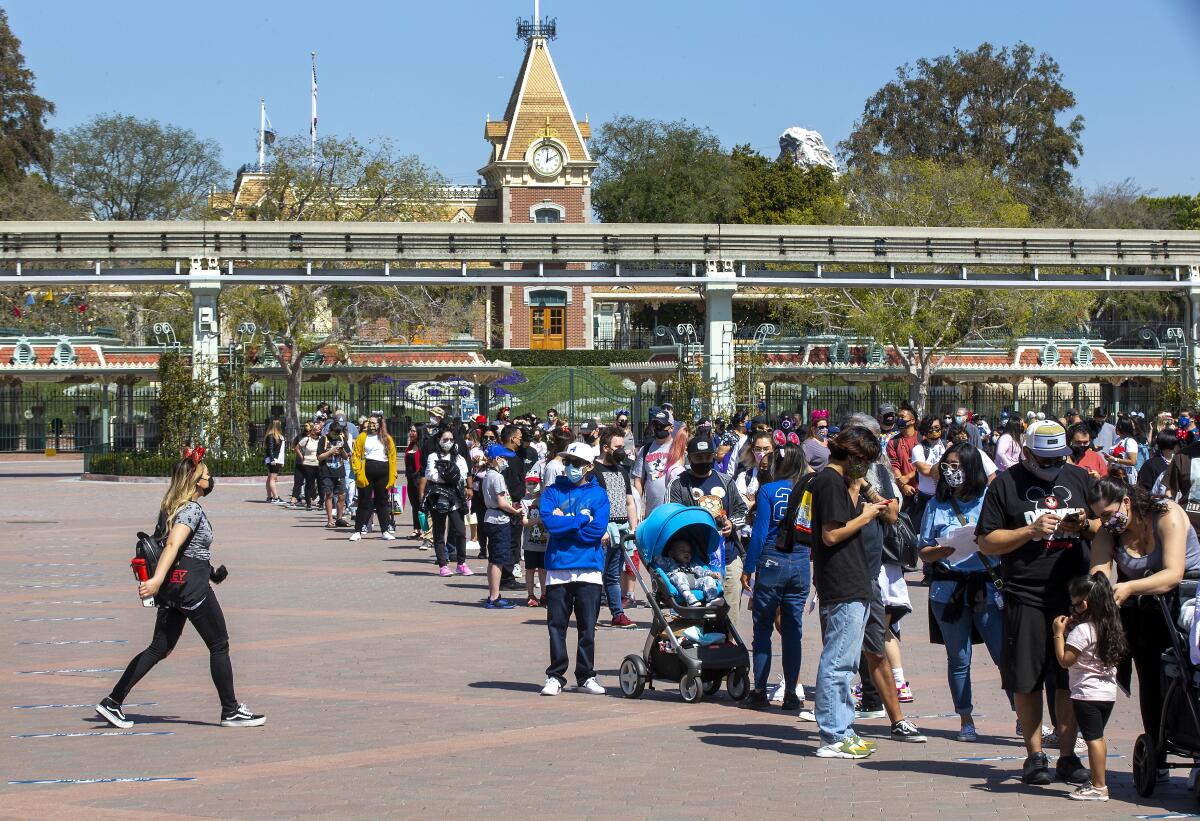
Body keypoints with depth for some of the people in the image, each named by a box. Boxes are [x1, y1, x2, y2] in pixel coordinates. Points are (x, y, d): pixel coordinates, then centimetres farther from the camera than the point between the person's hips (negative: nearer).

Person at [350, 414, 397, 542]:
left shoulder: (387, 439, 9)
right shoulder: (363, 437, 4)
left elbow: (392, 458, 7)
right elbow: (356, 456, 0)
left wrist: (392, 477, -2)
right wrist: (359, 473, -11)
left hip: (383, 473, 2)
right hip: (367, 471, -2)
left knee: (383, 502, 9)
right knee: (364, 501, 0)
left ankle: (385, 531, 16)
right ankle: (358, 531, 5)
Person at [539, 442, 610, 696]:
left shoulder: (598, 494, 6)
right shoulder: (552, 492, 8)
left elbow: (598, 531, -8)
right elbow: (550, 522, -10)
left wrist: (564, 523, -7)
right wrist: (582, 520, -8)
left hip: (589, 570, 0)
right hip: (558, 568, 0)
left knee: (588, 626, 2)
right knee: (557, 625, 2)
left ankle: (586, 676, 12)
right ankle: (556, 676, 9)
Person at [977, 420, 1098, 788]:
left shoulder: (1079, 478, 12)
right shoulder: (1006, 484, 3)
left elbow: (1106, 526, 17)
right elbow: (986, 543, -1)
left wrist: (1084, 526, -5)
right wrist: (1031, 530, -13)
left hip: (1074, 595, 2)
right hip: (1026, 597, -2)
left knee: (1070, 679, 3)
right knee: (1027, 681, 0)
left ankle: (1067, 756, 11)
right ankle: (1034, 755, 11)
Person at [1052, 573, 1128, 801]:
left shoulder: (1082, 630, -17)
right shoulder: (1110, 626, 9)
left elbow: (1065, 660, -18)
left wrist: (1059, 634, -7)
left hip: (1087, 694, -9)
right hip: (1108, 691, 9)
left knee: (1093, 738, -6)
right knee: (1098, 737, 18)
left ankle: (1099, 787, -6)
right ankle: (1096, 780, 26)